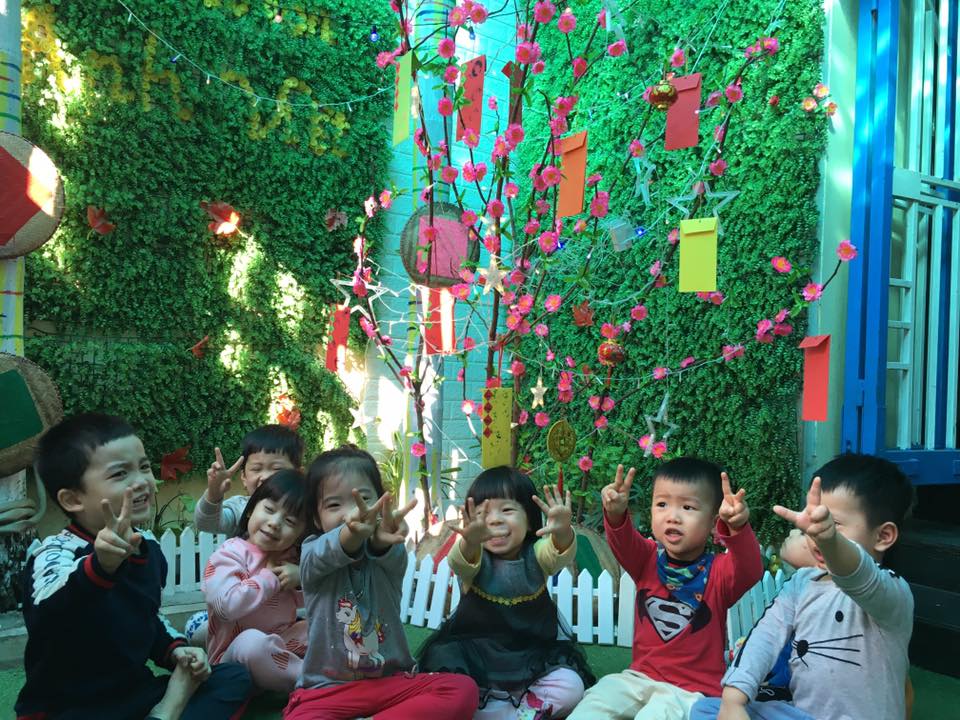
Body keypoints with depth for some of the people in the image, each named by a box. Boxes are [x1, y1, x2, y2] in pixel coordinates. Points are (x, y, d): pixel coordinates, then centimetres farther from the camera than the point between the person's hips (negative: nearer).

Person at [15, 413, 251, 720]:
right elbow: (48, 612, -46)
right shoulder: (57, 553, -20)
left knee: (235, 678, 3)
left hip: (135, 692, 8)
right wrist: (102, 565, -63)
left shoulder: (147, 547, 2)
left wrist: (174, 649, 4)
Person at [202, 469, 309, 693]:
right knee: (252, 641, -39)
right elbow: (227, 605, -30)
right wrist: (270, 578, -18)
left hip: (281, 643, 7)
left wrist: (301, 576, -9)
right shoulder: (230, 554, -13)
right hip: (235, 655, -6)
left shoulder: (293, 557, 7)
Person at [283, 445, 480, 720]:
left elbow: (391, 553, -26)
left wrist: (380, 536, -53)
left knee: (462, 690, -21)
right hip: (326, 687, -2)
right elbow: (331, 552, -28)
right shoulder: (312, 552, -3)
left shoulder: (390, 553, -1)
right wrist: (354, 532, -53)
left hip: (392, 680, 2)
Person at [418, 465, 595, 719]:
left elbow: (561, 554, -29)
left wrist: (563, 532, -55)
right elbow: (460, 562, -33)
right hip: (474, 657, -1)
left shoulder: (536, 554, -6)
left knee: (570, 688, -23)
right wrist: (470, 541, -58)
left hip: (533, 657, 1)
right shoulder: (473, 558, -8)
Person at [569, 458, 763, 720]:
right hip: (640, 676, 4)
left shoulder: (719, 571, -9)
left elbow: (750, 570, -30)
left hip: (694, 689, -3)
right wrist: (615, 513, -44)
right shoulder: (648, 559, 1)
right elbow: (624, 543, -20)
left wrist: (738, 528, -51)